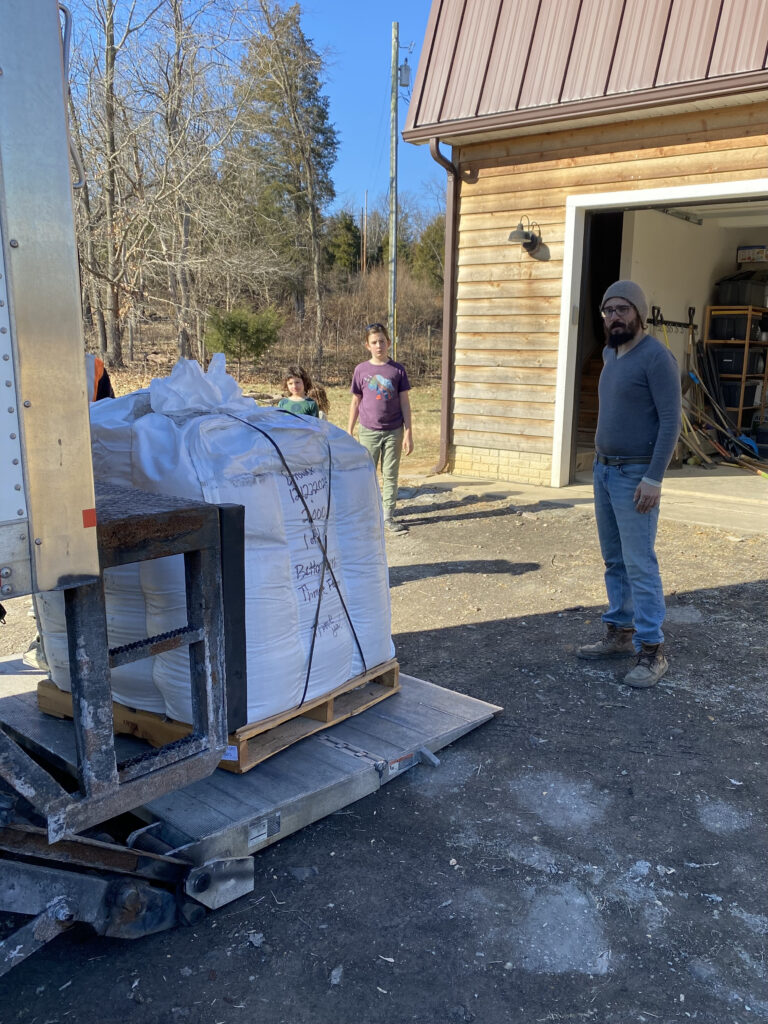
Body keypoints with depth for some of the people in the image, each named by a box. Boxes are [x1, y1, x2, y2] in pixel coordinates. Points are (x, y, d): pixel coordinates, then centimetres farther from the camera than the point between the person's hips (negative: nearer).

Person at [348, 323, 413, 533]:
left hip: (394, 432, 0)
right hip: (369, 431, 0)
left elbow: (405, 403, 1)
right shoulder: (361, 370, 0)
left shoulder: (397, 370, -1)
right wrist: (349, 432, 5)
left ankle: (388, 517, 15)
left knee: (390, 476, 6)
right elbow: (356, 402, 6)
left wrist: (408, 433, -3)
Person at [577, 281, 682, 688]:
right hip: (604, 471, 8)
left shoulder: (655, 356, -13)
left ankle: (651, 650, -2)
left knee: (639, 563, -8)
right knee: (614, 560, 14)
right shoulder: (609, 354, 13)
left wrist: (654, 479, -23)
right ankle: (620, 632, 24)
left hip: (635, 476, -8)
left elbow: (671, 419, -18)